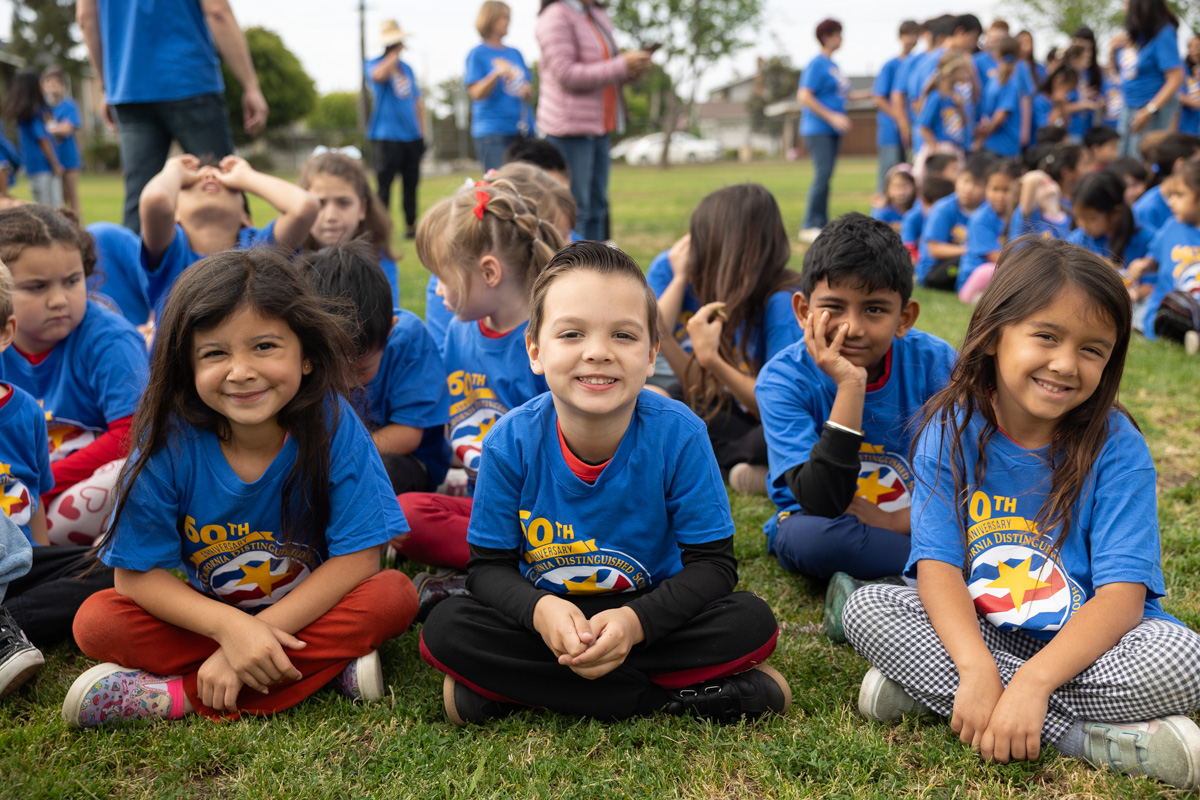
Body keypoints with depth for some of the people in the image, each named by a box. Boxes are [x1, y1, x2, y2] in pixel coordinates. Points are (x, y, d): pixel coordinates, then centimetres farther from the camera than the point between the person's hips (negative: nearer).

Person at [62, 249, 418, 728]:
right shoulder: (171, 439, -19)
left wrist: (262, 633, -26)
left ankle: (180, 694, -25)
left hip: (310, 609, 0)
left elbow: (358, 556, -20)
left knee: (394, 596, -28)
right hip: (210, 616, 1)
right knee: (96, 621, -21)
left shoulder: (332, 424, -21)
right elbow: (136, 575, -15)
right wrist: (231, 628, -30)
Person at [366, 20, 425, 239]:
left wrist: (422, 132, 14)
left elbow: (417, 100, 19)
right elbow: (379, 75, -27)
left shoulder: (406, 68, 16)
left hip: (411, 136, 5)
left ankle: (411, 225, 16)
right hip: (386, 136, -5)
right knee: (384, 183, -7)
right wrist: (395, 54, -20)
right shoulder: (374, 64, -1)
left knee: (411, 182, 8)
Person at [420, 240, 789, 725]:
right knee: (445, 631, -26)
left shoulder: (679, 436, -19)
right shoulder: (511, 443, -16)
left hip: (651, 616, -1)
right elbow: (489, 567, -9)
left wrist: (635, 621, -30)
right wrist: (540, 609, -31)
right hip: (544, 616, 2)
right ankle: (674, 696, -20)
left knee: (752, 623, -25)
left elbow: (713, 564, -14)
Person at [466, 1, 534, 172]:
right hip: (492, 131, -6)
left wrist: (527, 91, -4)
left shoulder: (515, 53, 16)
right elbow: (476, 93, -9)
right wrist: (497, 73, -23)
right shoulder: (477, 54, 0)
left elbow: (528, 86, 20)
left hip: (522, 128, 6)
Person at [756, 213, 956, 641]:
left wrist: (894, 520, -21)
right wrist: (850, 387, -35)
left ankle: (869, 592, -25)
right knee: (810, 536, -37)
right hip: (820, 522, -2)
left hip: (914, 522, 2)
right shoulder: (783, 379, -18)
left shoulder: (934, 363, -11)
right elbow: (822, 503, -30)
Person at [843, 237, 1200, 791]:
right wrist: (976, 668, -34)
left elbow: (1122, 594, -19)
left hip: (1086, 639, -2)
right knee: (866, 607, -24)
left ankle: (928, 687, -25)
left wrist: (1033, 681, -35)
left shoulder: (1116, 448, -12)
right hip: (977, 632, 2)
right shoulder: (950, 433, -8)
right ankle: (1088, 738, -27)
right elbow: (937, 564, -15)